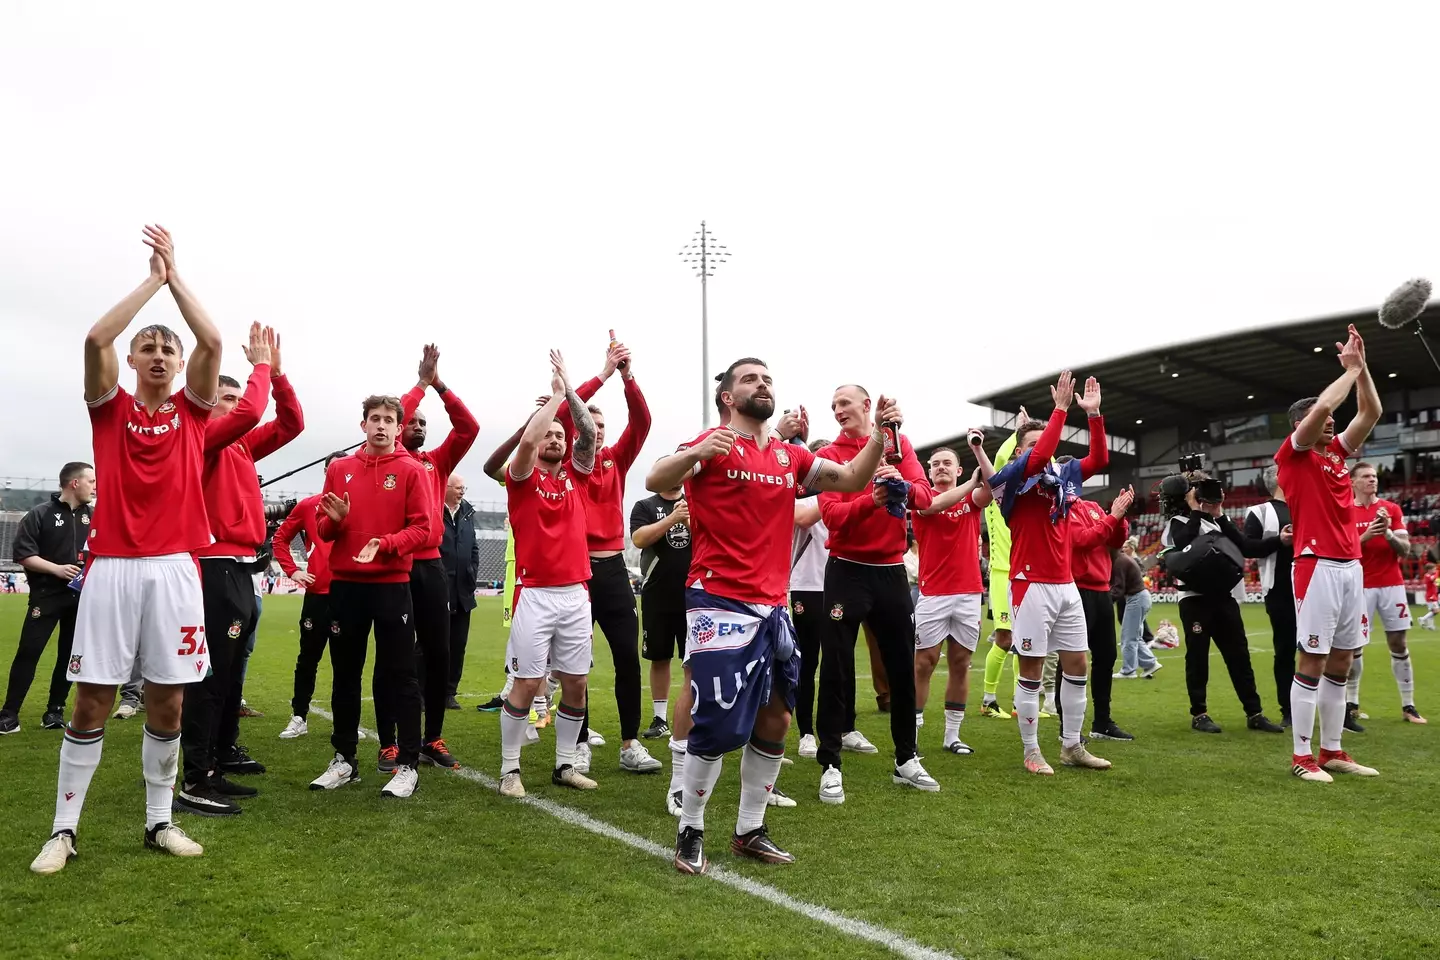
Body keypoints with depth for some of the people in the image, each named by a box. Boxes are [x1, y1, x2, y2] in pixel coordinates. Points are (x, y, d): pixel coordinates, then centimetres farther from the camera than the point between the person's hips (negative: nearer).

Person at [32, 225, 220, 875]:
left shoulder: (193, 411, 10)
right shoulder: (110, 408, 8)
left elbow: (212, 342, -4)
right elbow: (95, 338, -8)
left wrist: (175, 276, 3)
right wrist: (153, 278, -2)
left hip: (174, 569, 1)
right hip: (112, 566, -1)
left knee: (167, 701, 6)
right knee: (91, 701, 1)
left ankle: (159, 822, 18)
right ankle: (63, 829, 12)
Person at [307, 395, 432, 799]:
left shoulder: (412, 470, -1)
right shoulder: (339, 468, 10)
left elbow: (422, 528, -8)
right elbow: (323, 529, 12)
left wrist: (385, 544, -23)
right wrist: (335, 519, -11)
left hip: (391, 584, -4)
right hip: (345, 584, 4)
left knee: (400, 676, -1)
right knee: (345, 674, 11)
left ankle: (407, 765, 5)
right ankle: (344, 760, 23)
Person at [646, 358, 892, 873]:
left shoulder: (790, 456, 13)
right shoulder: (712, 444, -6)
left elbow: (852, 479, 15)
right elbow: (656, 481, -20)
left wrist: (881, 434, -2)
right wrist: (697, 453, -40)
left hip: (772, 608, 7)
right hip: (720, 603, -7)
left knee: (776, 720, 11)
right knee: (720, 726, -6)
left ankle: (749, 831, 26)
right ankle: (690, 831, 15)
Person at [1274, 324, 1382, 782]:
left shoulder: (1337, 452, 16)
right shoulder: (1293, 453, -4)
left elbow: (1371, 412, 15)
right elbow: (1322, 405, -17)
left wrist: (1361, 367, 6)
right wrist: (1350, 369, -4)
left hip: (1351, 566, 7)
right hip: (1318, 567, -7)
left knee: (1340, 663, 9)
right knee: (1312, 662, -5)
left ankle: (1332, 752, 17)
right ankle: (1301, 756, 1)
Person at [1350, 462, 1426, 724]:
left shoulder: (1392, 509, 7)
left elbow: (1405, 549, 2)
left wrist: (1388, 533, -17)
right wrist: (1365, 537, -17)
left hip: (1392, 585, 2)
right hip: (1361, 586, -2)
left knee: (1398, 644, 4)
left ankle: (1408, 706, 11)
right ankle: (1351, 705, 6)